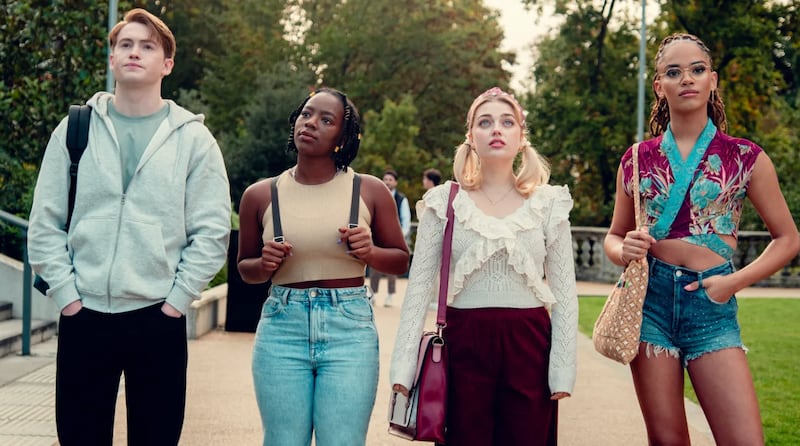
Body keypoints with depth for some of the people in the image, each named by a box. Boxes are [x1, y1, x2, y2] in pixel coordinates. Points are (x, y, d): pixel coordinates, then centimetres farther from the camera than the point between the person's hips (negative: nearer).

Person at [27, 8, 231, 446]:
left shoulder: (193, 138, 3)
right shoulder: (74, 130, 6)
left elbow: (212, 232, -1)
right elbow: (45, 224, 4)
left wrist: (177, 299, -7)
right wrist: (66, 294, -4)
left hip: (159, 318, -1)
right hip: (83, 315, 1)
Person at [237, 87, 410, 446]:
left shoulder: (370, 191, 2)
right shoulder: (261, 195, 4)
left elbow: (401, 261, 10)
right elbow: (245, 269, 15)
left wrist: (369, 252, -10)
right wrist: (266, 265, -7)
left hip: (350, 328, -1)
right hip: (281, 327, 1)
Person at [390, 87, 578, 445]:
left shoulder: (549, 203, 3)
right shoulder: (444, 202, 2)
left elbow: (565, 293, 4)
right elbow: (419, 287, 0)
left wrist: (563, 369, -3)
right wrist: (403, 368, -8)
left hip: (527, 344, 1)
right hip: (463, 344, 0)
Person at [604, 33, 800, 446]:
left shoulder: (745, 158, 2)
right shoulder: (638, 159, 6)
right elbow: (613, 236, 16)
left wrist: (735, 281, -7)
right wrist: (624, 251, -8)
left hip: (711, 303, -1)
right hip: (650, 297, 1)